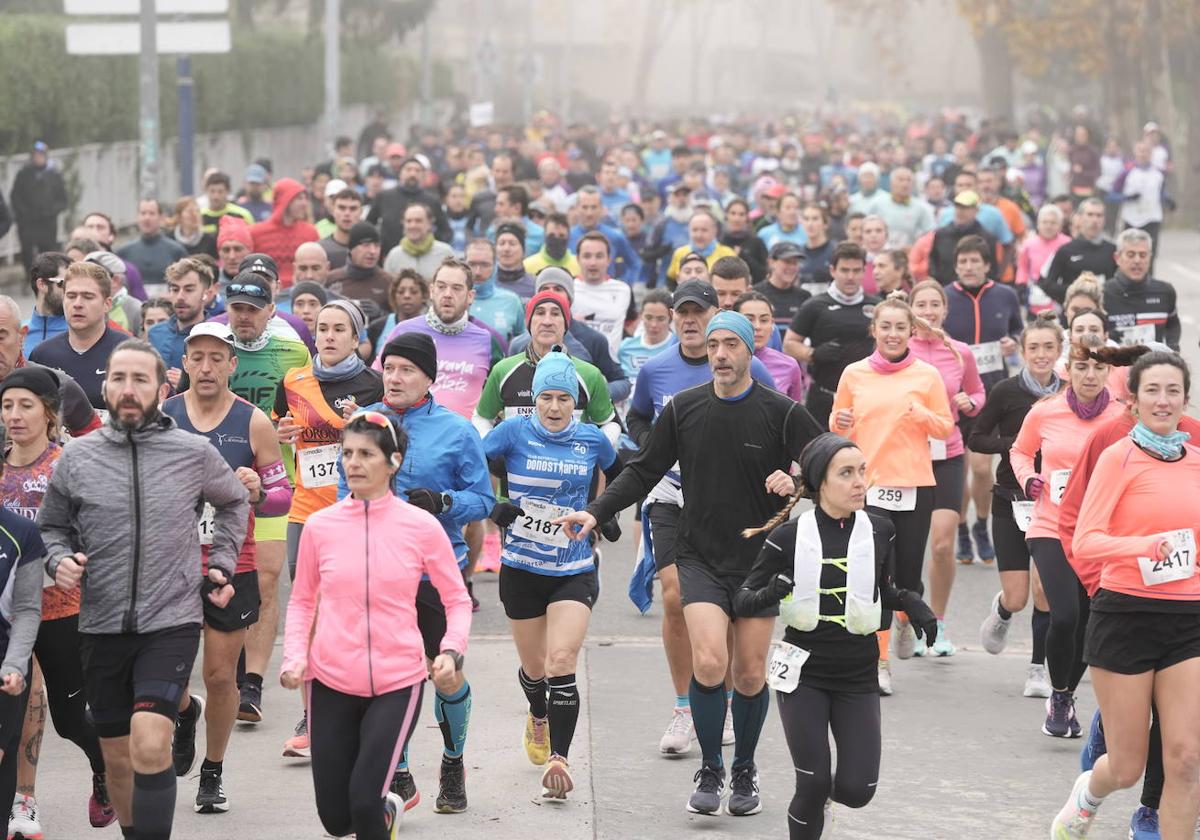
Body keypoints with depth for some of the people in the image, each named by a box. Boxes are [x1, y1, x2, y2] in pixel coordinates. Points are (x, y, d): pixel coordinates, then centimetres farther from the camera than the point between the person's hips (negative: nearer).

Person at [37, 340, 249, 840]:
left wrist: (222, 563, 11)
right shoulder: (76, 458, 1)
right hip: (101, 626, 3)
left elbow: (234, 502, 20)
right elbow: (51, 526, 14)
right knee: (117, 757, 13)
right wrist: (59, 560, -6)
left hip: (173, 622, -3)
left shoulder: (194, 453, 0)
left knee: (150, 747, -21)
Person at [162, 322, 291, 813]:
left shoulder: (253, 423, -3)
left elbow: (284, 495, 2)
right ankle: (185, 713, 33)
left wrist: (257, 492, -20)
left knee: (221, 676, 4)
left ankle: (213, 773, 24)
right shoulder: (160, 418, 0)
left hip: (232, 568, -1)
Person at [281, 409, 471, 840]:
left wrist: (451, 650, -12)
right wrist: (295, 654, -4)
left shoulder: (422, 527, -5)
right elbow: (302, 600, 12)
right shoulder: (320, 526, -1)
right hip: (331, 680, 2)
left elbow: (457, 599, 5)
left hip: (398, 683, -2)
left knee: (364, 800, -17)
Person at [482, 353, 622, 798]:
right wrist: (492, 507, -19)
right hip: (521, 570, 1)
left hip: (574, 571, 0)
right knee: (533, 666, 16)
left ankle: (558, 758, -18)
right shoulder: (514, 432, -7)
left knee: (561, 664, -17)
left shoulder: (592, 439, 0)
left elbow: (618, 474, 20)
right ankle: (538, 716, 49)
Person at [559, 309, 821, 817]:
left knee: (751, 675, 4)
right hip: (701, 557, 0)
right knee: (709, 663, -17)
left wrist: (798, 483, -22)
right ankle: (710, 771, 1)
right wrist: (596, 513, -5)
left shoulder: (782, 412, -5)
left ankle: (745, 770, 26)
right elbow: (642, 473, 8)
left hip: (759, 560, 0)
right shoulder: (683, 409, 1)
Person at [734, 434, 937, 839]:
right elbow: (743, 600, -4)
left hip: (858, 676, 2)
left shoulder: (879, 531, -3)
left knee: (857, 790, -4)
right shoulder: (789, 536, -10)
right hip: (804, 672, -2)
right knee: (813, 784, -9)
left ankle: (821, 798, 32)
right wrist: (770, 594, -26)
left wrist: (911, 602, -7)